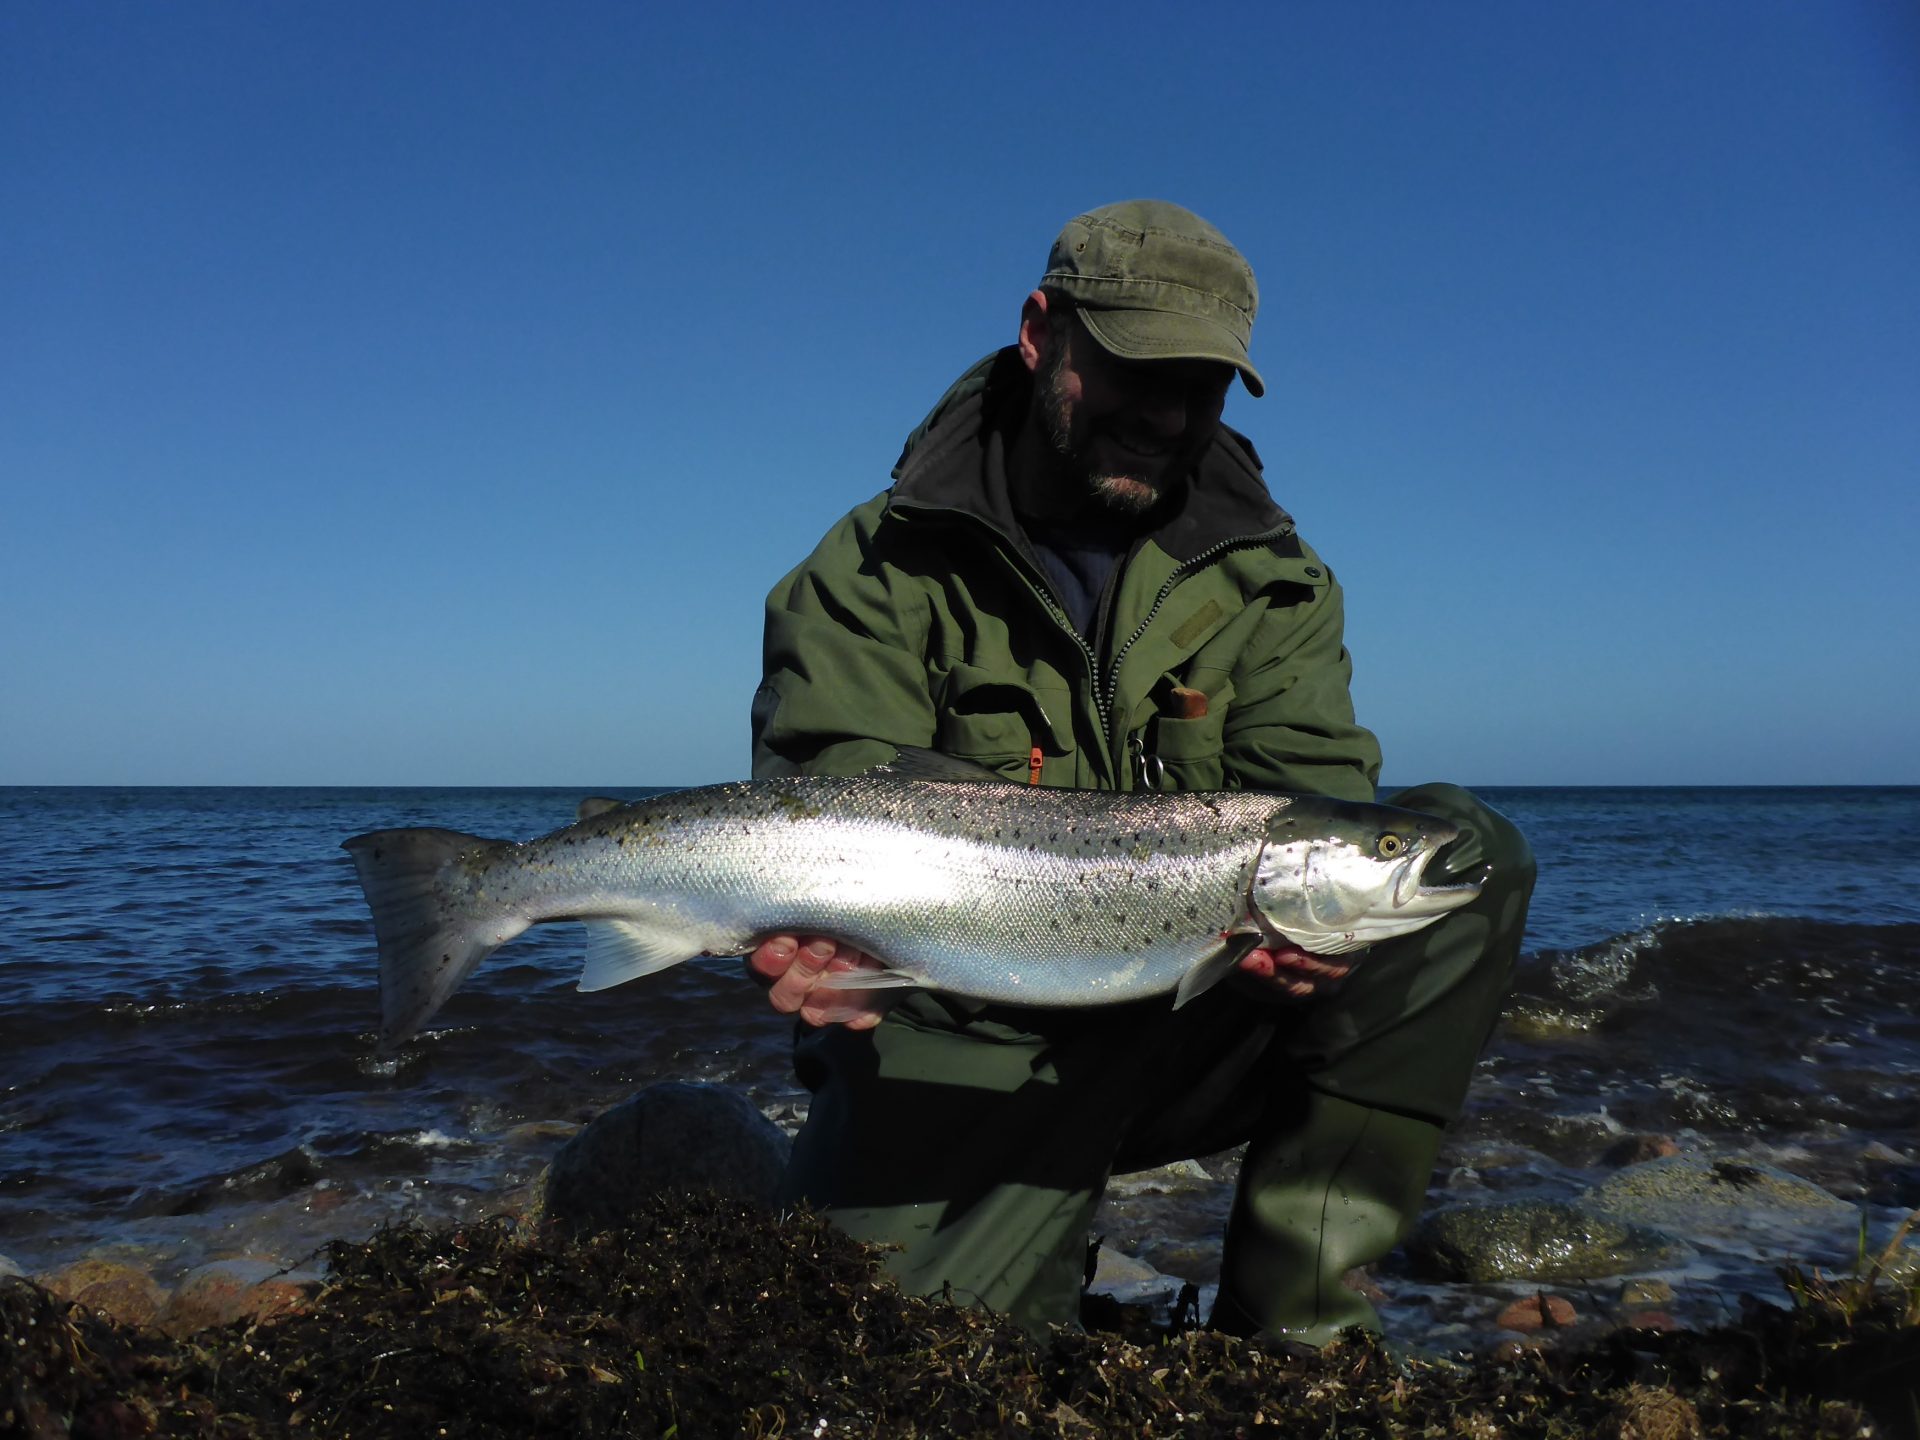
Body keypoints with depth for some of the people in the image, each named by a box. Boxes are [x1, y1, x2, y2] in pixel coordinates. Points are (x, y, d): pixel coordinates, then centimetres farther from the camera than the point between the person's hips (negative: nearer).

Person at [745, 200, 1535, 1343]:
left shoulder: (1270, 580, 4)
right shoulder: (879, 571, -5)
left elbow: (1316, 790, -8)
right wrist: (830, 939, -40)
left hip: (1199, 1024, 3)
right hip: (967, 1049, -2)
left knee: (1461, 848, -17)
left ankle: (1291, 1316, -10)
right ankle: (1034, 1284, 15)